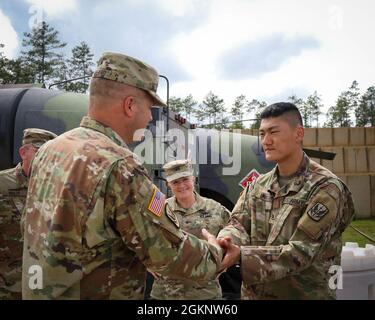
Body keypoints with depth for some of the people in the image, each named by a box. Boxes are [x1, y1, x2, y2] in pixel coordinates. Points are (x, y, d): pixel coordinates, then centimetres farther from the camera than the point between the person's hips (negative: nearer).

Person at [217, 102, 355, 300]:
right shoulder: (257, 186, 4)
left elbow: (300, 253, -22)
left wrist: (241, 255, -31)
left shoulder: (326, 188, -16)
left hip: (304, 294, -5)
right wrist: (227, 241, -27)